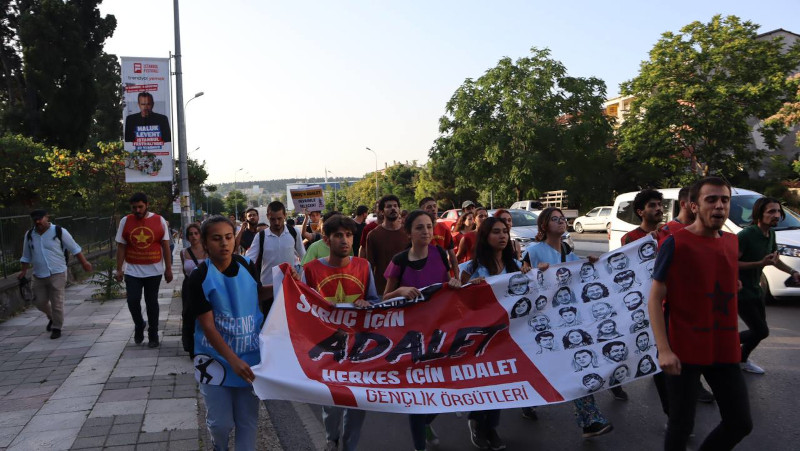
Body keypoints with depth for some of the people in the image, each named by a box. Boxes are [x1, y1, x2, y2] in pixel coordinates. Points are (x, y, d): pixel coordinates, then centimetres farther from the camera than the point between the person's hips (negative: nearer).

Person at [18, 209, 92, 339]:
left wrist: (84, 263, 0)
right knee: (40, 302, 11)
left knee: (57, 303, -4)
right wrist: (23, 271, 8)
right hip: (39, 276, 5)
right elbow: (26, 257, 18)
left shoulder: (59, 231, -6)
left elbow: (74, 249, 1)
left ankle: (57, 328, 13)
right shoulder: (29, 235, 7)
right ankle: (52, 318, 40)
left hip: (57, 274, -5)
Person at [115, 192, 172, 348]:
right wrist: (119, 269, -1)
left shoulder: (159, 221, -2)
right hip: (132, 271, 1)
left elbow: (166, 246, 1)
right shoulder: (125, 221, 1)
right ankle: (139, 325, 22)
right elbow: (121, 247, 4)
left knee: (152, 302, 5)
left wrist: (168, 269, -1)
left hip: (154, 271, -1)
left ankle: (153, 335, 18)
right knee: (133, 300, -6)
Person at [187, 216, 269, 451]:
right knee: (221, 422, 7)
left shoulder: (247, 265, -5)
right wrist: (233, 360, -27)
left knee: (248, 420, 9)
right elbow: (207, 326, -18)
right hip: (215, 356, -2)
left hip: (250, 354, 3)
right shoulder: (199, 277, -15)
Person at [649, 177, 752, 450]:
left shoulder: (732, 242, 7)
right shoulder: (675, 243, -12)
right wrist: (664, 350, -21)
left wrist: (734, 341, 17)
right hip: (685, 352, -6)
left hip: (725, 350, 6)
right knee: (681, 425, 4)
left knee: (740, 423, 12)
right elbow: (654, 299, -13)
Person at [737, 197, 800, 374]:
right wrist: (760, 263, -31)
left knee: (759, 331, 16)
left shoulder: (770, 234, 5)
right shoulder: (746, 235, -23)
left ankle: (742, 360, 35)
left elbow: (775, 259, 21)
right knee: (761, 331, -7)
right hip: (741, 291, -9)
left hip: (755, 289, 9)